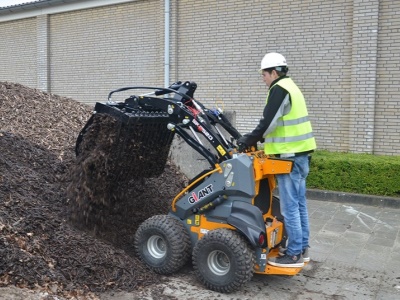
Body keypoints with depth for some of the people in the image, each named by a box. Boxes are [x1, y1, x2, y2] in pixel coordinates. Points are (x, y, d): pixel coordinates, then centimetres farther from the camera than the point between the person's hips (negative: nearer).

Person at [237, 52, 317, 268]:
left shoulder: (279, 89, -12)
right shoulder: (290, 87, 19)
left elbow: (268, 122, -17)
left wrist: (250, 139, -3)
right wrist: (255, 139, 16)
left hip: (290, 155, -10)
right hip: (300, 153, 10)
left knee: (289, 206, -4)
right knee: (299, 203, 15)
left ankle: (294, 254, 3)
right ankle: (302, 248, 24)